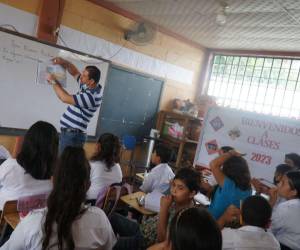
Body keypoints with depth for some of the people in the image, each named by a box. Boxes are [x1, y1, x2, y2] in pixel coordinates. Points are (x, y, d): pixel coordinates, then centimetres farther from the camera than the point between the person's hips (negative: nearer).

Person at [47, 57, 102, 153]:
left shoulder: (91, 96, -23)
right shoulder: (87, 87, 6)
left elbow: (65, 98, -20)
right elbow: (75, 72, 19)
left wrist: (54, 81, -6)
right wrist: (63, 62, 0)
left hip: (73, 135, -10)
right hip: (68, 132, 10)